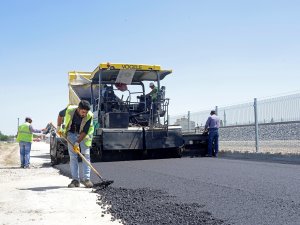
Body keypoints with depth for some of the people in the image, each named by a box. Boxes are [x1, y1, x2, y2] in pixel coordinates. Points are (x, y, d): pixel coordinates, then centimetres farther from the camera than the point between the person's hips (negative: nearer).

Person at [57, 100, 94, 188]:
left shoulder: (89, 116, -27)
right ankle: (75, 180, -2)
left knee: (86, 155, -10)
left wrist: (77, 143, -26)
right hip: (71, 133, 1)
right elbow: (60, 115, 1)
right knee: (73, 156, -4)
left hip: (84, 134, -1)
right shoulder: (69, 110, -23)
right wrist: (59, 127, 1)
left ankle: (86, 179, -7)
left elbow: (85, 131, -23)